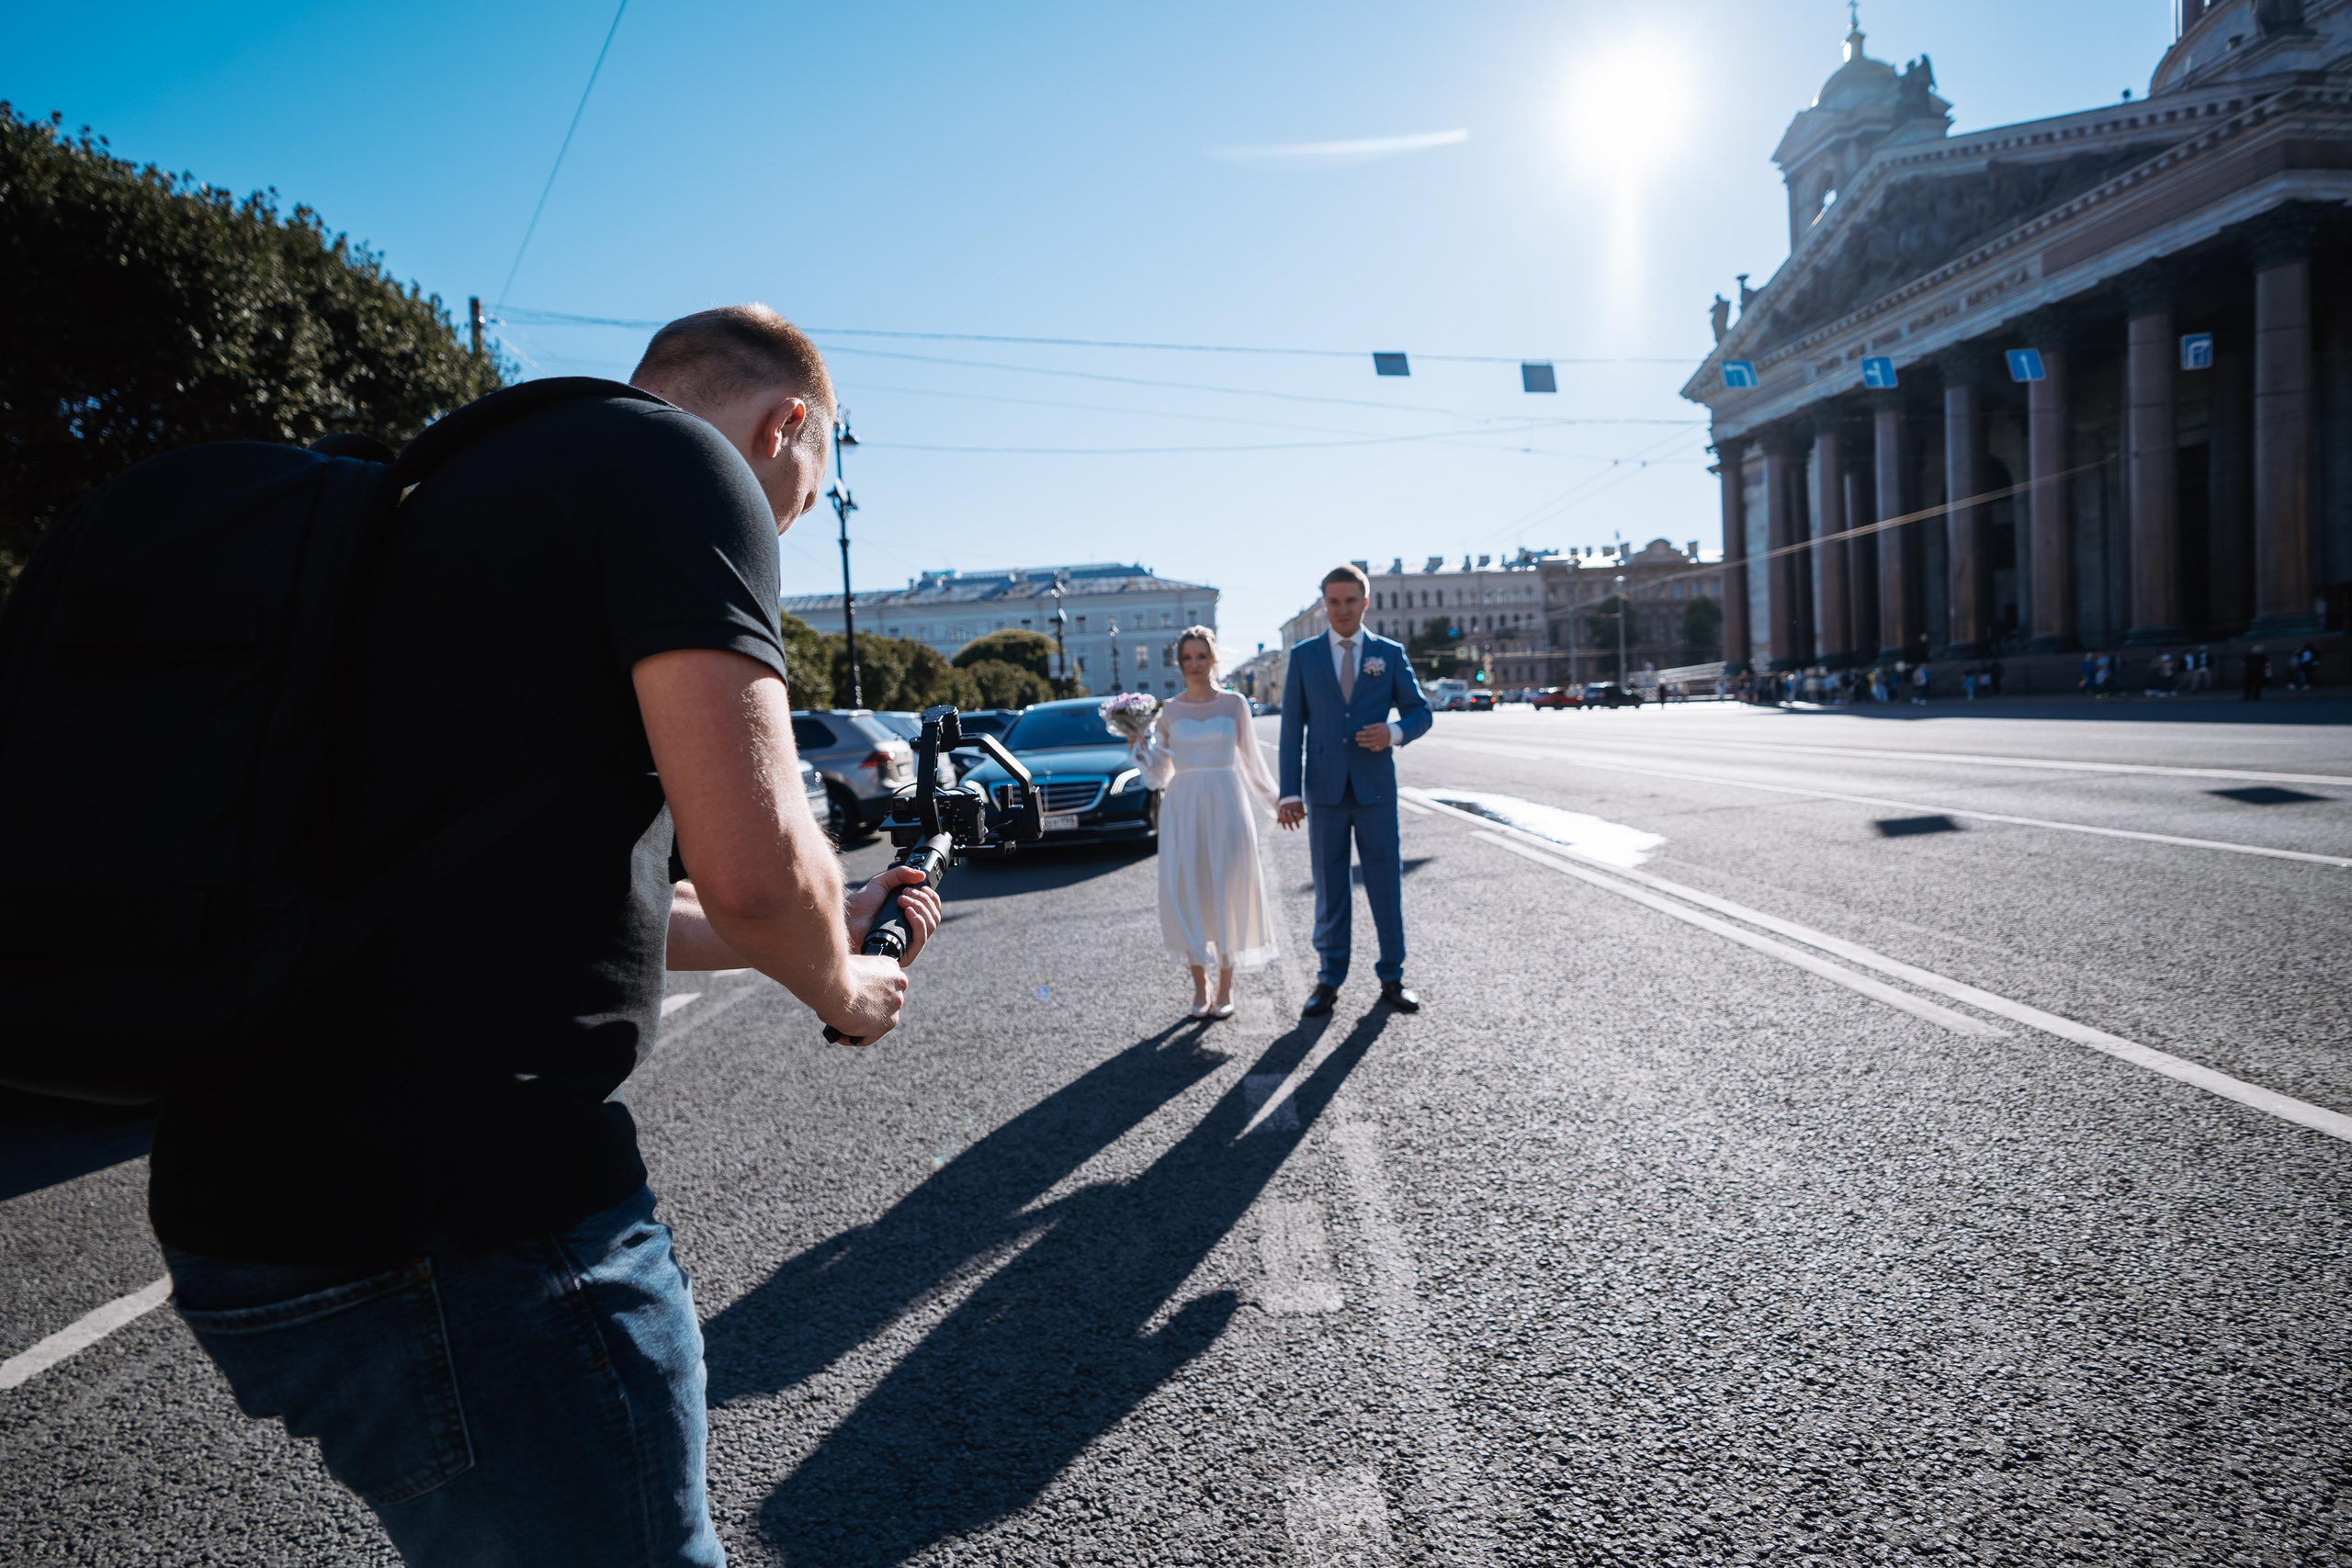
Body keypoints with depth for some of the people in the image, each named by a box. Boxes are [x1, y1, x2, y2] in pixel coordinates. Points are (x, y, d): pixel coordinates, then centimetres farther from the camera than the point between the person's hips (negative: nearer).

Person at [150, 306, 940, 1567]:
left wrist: (826, 930, 28)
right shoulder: (681, 458, -9)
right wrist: (838, 987, 1)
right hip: (449, 1226, -10)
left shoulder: (475, 484, 19)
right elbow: (752, 867, -23)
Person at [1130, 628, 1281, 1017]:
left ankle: (1225, 988, 10)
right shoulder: (1167, 711, 6)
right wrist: (1139, 744, -5)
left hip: (1226, 805, -1)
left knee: (1228, 891, -1)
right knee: (1185, 892, -3)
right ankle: (1199, 987, 11)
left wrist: (1276, 799, 15)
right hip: (1183, 808, 1)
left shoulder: (1235, 705, 4)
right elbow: (1160, 774, 10)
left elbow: (1251, 760, 13)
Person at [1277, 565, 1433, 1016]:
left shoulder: (1390, 654, 6)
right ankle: (1328, 981, 15)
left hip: (1375, 788, 0)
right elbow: (1292, 728, 3)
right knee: (1329, 889, 5)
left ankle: (1391, 979, 15)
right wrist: (1290, 793, -4)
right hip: (1324, 789, 0)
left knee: (1386, 884, 4)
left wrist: (1395, 732, -15)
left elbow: (1420, 712, 8)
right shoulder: (1303, 656, 6)